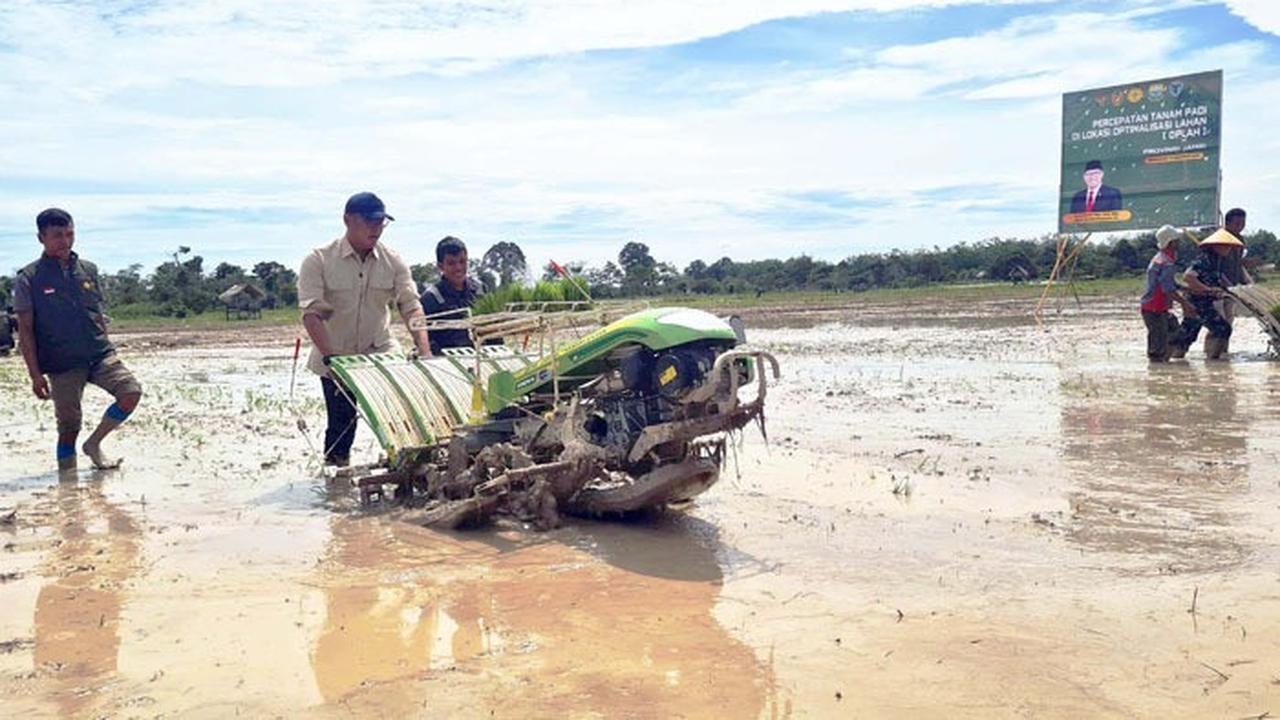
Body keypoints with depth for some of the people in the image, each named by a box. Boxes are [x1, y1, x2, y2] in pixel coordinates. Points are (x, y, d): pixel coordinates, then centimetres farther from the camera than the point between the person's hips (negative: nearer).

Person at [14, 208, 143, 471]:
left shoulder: (88, 270, 10)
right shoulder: (29, 279, -1)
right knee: (68, 426, 0)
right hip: (63, 365, -3)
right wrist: (35, 374, -8)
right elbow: (25, 330, -2)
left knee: (131, 392, -17)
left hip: (100, 355, 3)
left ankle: (94, 444, 4)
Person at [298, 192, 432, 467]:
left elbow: (411, 307, -8)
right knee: (341, 423, 5)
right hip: (335, 358, -2)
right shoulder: (319, 261, -11)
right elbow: (311, 313, -18)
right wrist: (330, 356, -32)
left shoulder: (393, 261, -3)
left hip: (381, 352, 2)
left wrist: (425, 352, -23)